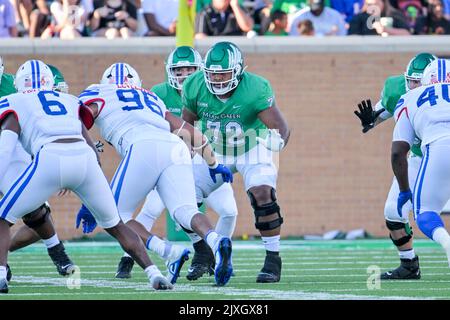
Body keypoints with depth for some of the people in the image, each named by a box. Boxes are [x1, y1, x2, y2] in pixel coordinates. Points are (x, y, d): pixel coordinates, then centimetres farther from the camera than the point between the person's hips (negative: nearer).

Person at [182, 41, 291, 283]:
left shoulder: (255, 89, -30)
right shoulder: (195, 87, -18)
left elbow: (281, 126, -32)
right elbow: (186, 122, 1)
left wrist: (278, 139, -53)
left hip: (251, 148, -4)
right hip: (214, 151, 4)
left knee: (262, 195, -27)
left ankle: (273, 260, -14)